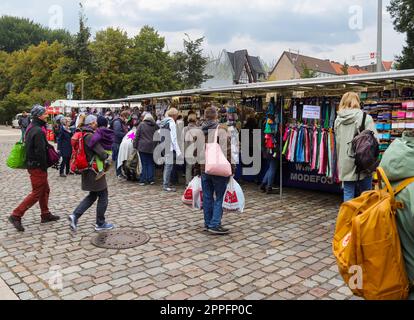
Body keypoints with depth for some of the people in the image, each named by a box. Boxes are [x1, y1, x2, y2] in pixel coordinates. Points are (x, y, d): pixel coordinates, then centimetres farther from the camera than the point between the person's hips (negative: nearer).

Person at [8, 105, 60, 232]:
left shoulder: (31, 128, 9)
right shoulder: (39, 131, -22)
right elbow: (40, 152, -24)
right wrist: (44, 168, -14)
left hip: (32, 164, 10)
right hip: (37, 167, -10)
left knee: (45, 190, 19)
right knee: (36, 193, -1)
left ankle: (45, 215, 29)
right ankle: (16, 215, 3)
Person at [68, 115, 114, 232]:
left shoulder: (83, 135, 9)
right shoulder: (91, 136, -20)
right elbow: (102, 153, -26)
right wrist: (106, 157, -3)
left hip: (87, 171, 9)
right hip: (95, 171, -9)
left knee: (92, 196, 20)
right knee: (103, 196, 5)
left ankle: (75, 215, 8)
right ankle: (100, 224, 15)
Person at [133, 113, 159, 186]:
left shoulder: (141, 125, -3)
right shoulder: (155, 126, 3)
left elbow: (137, 136, -3)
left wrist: (135, 145, 3)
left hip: (143, 147, -2)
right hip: (152, 147, 2)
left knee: (144, 164, 3)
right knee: (151, 163, 10)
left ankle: (143, 180, 3)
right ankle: (150, 180, 9)